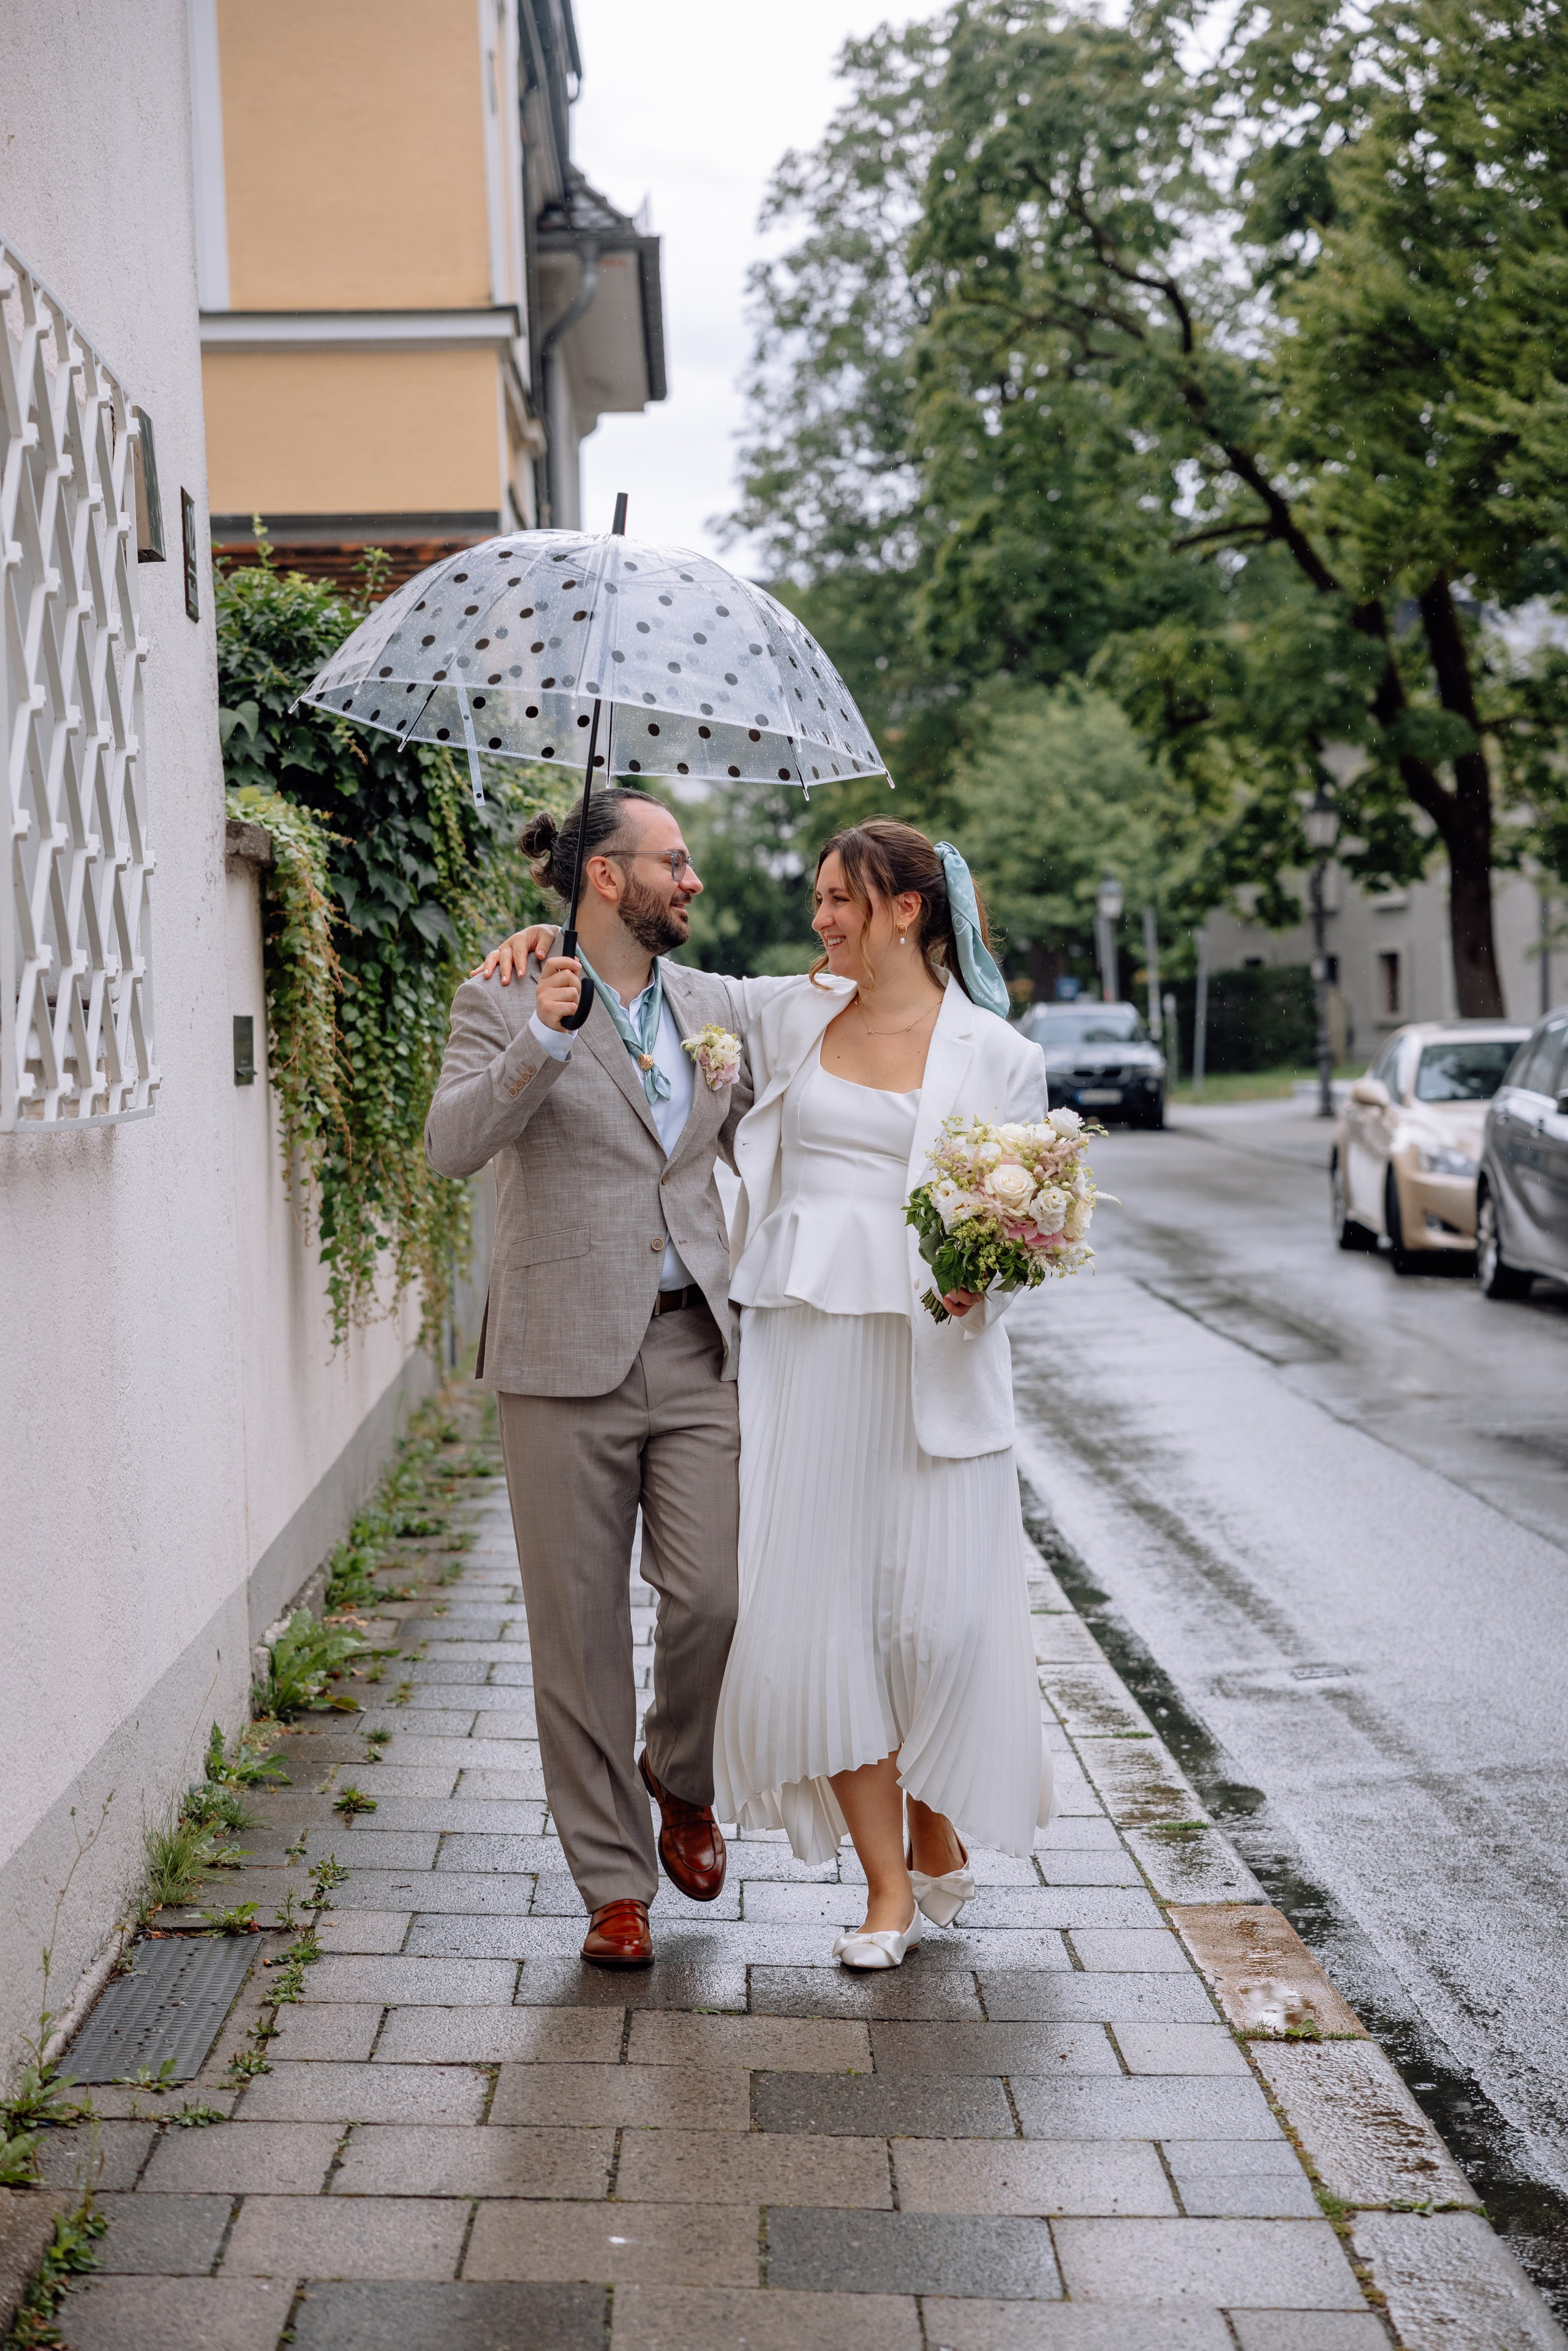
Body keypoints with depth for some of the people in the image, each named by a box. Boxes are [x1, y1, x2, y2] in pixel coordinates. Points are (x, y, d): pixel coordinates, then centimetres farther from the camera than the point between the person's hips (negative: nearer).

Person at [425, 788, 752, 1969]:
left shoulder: (711, 1002, 11)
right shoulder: (504, 1006, -3)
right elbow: (453, 1143, -18)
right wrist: (540, 1042, -30)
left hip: (698, 1346, 3)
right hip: (565, 1355, -3)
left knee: (718, 1598, -4)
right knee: (582, 1626, 3)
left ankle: (681, 1779, 28)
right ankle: (616, 1882, 17)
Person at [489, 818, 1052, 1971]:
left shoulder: (994, 1054, 2)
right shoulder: (791, 1015, 11)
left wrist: (981, 1279, -17)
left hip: (926, 1350, -3)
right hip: (800, 1345, 3)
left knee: (937, 1612, -5)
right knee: (818, 1607, 0)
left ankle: (939, 1838, 24)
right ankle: (888, 1884, 11)